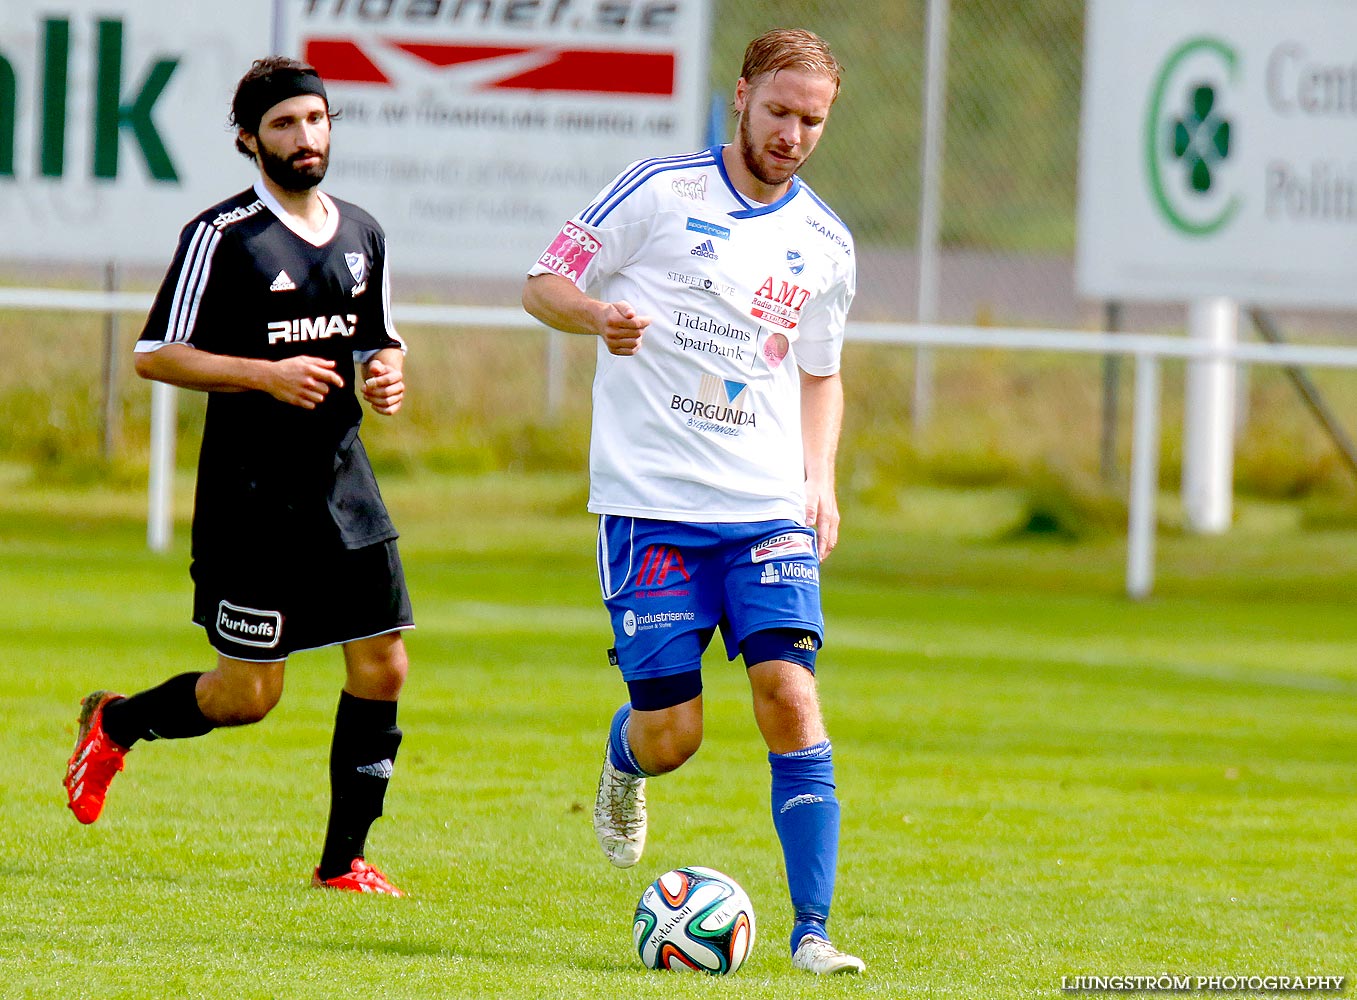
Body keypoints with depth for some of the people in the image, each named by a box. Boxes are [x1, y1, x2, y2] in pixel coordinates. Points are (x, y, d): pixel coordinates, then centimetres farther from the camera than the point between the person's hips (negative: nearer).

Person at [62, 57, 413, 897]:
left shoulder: (362, 234, 10)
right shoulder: (222, 236, -9)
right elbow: (154, 356, -9)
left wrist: (390, 372, 1)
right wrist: (266, 373, -18)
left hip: (343, 480, 6)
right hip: (250, 489, -6)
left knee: (383, 668, -2)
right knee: (251, 694, -3)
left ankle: (343, 861, 8)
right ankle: (115, 724, 26)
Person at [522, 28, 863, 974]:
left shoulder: (826, 244, 12)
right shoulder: (659, 192, -2)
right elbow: (544, 283, 3)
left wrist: (820, 478, 10)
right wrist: (600, 314, -19)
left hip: (768, 508, 3)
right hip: (652, 502, -3)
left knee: (790, 697, -15)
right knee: (670, 737, -5)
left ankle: (812, 932, -12)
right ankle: (623, 759, 34)